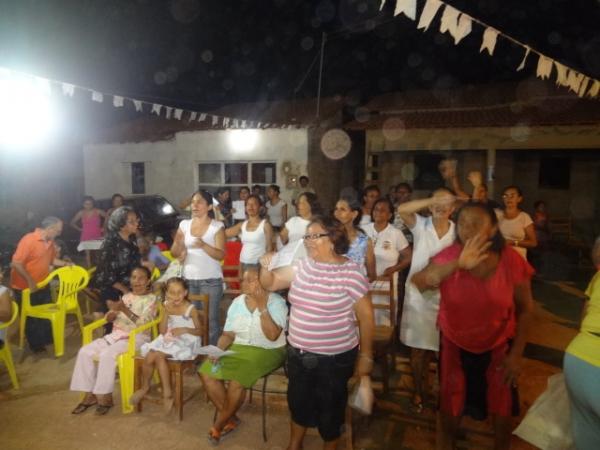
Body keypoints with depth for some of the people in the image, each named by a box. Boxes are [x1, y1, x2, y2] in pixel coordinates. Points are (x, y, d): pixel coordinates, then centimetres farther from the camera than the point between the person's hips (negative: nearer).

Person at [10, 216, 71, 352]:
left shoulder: (50, 241, 0)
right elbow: (15, 263, -27)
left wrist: (65, 263, -2)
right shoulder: (28, 240, -24)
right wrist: (30, 281, -27)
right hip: (25, 287, -7)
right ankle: (36, 344, 27)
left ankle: (47, 339, 36)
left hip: (42, 285, 7)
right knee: (31, 317, 10)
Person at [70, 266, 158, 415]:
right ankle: (90, 394, -3)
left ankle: (106, 397, -13)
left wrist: (124, 309, -26)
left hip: (136, 338, -7)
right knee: (85, 352, -11)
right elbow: (109, 318, 14)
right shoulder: (126, 296, 16)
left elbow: (143, 324, -17)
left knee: (107, 355, -29)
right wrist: (113, 312, -11)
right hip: (116, 335, 7)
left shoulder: (151, 299, -4)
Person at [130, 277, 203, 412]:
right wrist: (166, 312, -14)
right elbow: (162, 331, -2)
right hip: (168, 340, 5)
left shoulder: (191, 309, -10)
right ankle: (145, 387, 5)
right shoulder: (166, 306, 2)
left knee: (158, 355, -26)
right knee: (149, 356, -20)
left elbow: (200, 331, -5)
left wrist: (185, 330, -22)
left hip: (185, 342, -5)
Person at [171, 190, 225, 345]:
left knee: (210, 319, -4)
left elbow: (221, 255, -11)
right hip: (188, 279, 4)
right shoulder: (184, 224, 8)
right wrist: (177, 243, -13)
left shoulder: (217, 226, -4)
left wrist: (203, 245, -27)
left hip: (211, 280, -3)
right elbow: (175, 254, 9)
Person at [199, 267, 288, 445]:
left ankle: (220, 424, -1)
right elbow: (228, 334, 7)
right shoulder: (237, 302, 6)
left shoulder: (276, 302, -11)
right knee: (206, 372, -15)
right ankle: (230, 418, 1)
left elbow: (272, 335, -22)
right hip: (237, 348, 6)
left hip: (266, 351, -5)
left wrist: (262, 307, -24)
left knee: (237, 380, -28)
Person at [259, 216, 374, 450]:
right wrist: (266, 267, -14)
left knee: (329, 408, 16)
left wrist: (365, 356, -8)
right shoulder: (302, 266, -1)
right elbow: (271, 283, 7)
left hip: (335, 357, -5)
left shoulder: (351, 272, -18)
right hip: (298, 353, 5)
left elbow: (365, 316, -12)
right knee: (298, 401, 24)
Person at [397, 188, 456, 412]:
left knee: (432, 345, 13)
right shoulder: (421, 225, -7)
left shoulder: (457, 231, -1)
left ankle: (424, 385, 36)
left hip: (443, 295, 2)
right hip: (417, 293, -2)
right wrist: (432, 200, -31)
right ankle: (418, 390, 26)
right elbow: (402, 209, -25)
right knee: (418, 346, 7)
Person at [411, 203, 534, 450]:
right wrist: (458, 264, -47)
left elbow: (525, 308, -7)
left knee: (502, 411, 17)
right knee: (450, 409, 14)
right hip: (455, 345, 0)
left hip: (498, 346, 0)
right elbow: (418, 282, -35)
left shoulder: (511, 260, -18)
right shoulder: (450, 255, -18)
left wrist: (517, 353, -8)